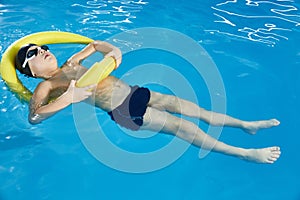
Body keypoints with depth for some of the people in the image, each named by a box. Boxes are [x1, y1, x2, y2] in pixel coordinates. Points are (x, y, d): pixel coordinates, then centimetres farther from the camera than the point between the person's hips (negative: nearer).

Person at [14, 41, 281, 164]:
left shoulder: (72, 63, 18)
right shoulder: (46, 86, -2)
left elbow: (95, 44, 29)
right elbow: (34, 116, -18)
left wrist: (113, 51, 8)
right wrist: (69, 98, -28)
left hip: (133, 92, 8)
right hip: (122, 111, -8)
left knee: (194, 108, 3)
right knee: (182, 126, -13)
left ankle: (246, 125, 15)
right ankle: (245, 154, -7)